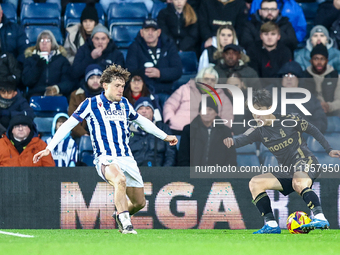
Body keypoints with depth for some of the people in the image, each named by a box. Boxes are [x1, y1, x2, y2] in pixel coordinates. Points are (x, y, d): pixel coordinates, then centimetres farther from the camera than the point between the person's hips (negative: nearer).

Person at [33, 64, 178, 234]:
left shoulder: (124, 104, 12)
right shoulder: (91, 104, -2)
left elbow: (142, 121, 30)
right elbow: (68, 125, -1)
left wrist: (165, 137, 36)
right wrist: (49, 149, -8)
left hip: (127, 159, 6)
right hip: (105, 159, -6)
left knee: (139, 202, 5)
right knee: (120, 179, -38)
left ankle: (120, 216, 37)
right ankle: (125, 225, -35)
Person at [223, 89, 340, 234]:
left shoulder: (289, 120, -8)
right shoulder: (259, 132, 4)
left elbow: (312, 130, 4)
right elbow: (242, 140, -13)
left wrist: (328, 150, 3)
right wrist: (231, 141, -38)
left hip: (306, 163, -7)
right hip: (287, 172, 7)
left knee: (298, 183, -39)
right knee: (255, 183, -1)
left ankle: (320, 218, -48)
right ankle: (271, 225, -6)